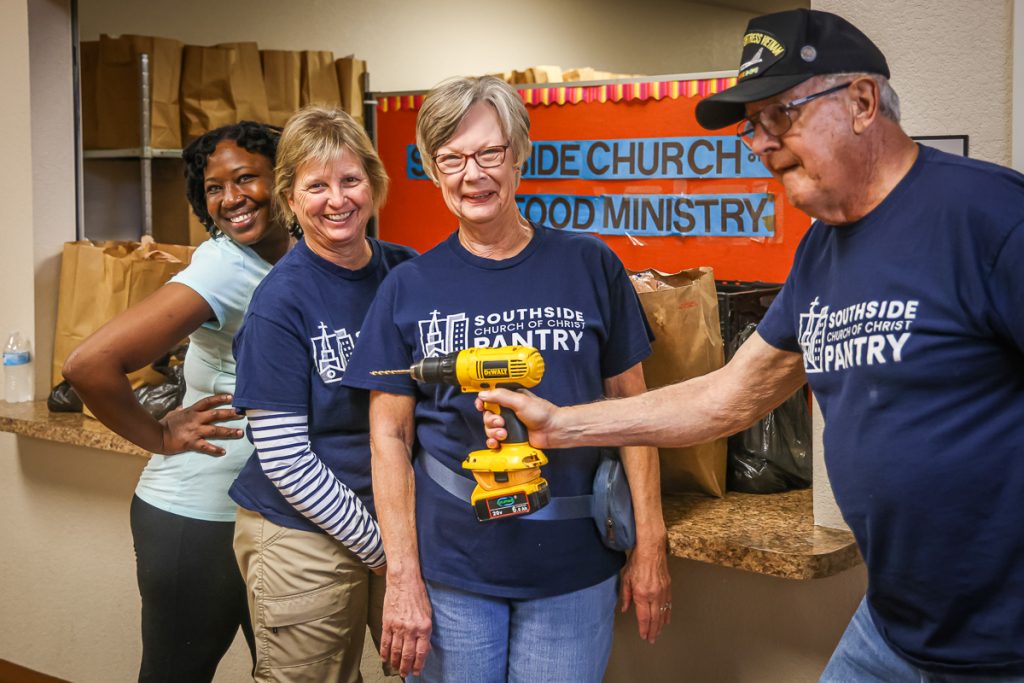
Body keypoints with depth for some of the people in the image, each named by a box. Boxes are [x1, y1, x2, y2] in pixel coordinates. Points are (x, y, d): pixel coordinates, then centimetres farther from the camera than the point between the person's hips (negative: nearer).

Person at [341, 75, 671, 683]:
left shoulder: (590, 267, 0)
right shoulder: (408, 288, 1)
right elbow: (390, 435, 1)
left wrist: (650, 544, 1)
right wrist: (403, 575, -3)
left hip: (573, 571, 0)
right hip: (450, 573, 0)